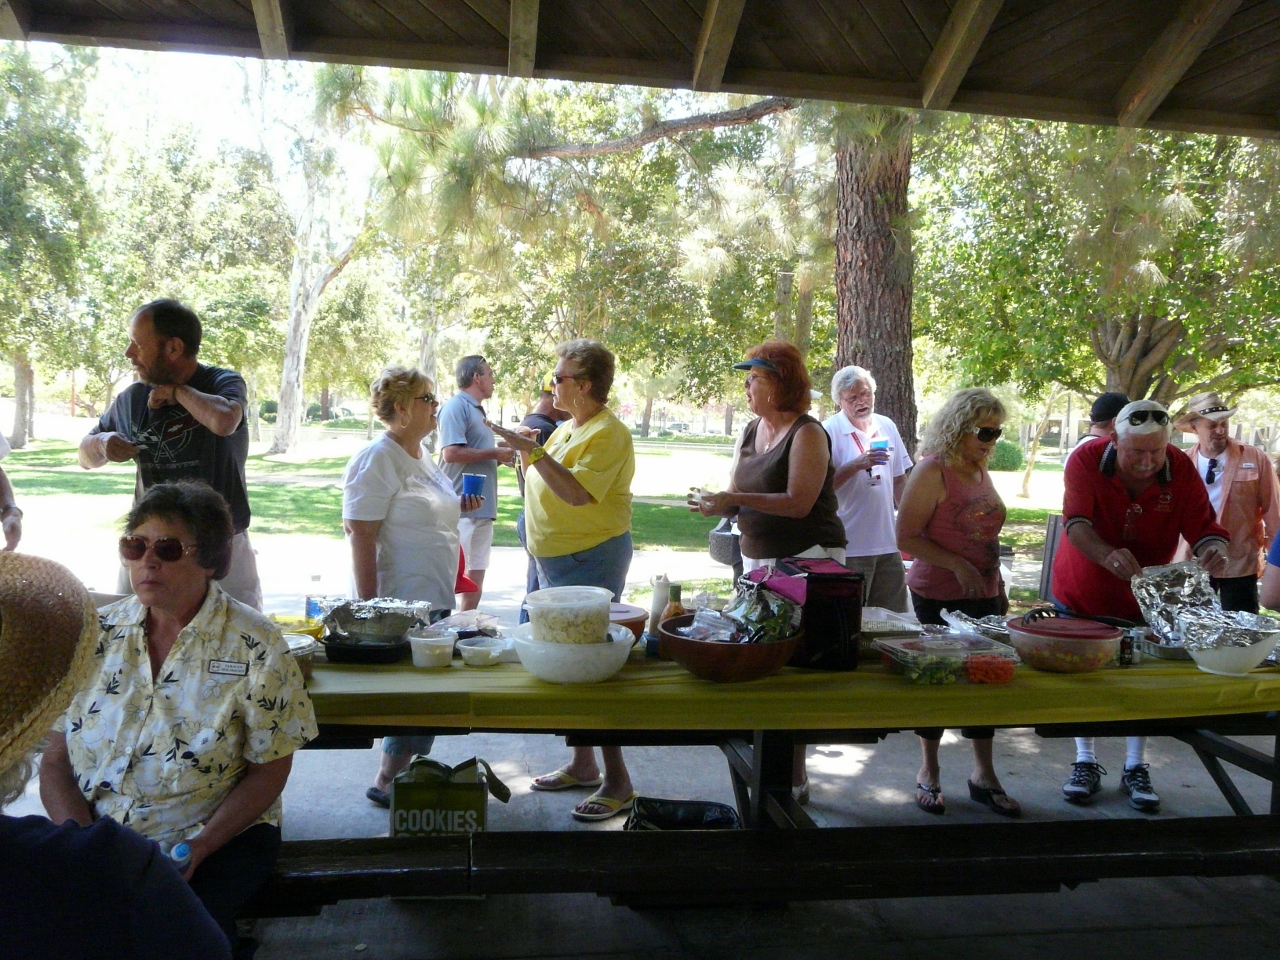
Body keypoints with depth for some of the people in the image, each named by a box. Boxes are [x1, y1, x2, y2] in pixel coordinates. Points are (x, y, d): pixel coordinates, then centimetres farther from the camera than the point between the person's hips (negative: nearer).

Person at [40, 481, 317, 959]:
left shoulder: (255, 646, -8)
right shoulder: (97, 634, 3)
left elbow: (270, 770, -4)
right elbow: (55, 762, 4)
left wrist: (198, 848, -16)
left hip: (216, 835, -3)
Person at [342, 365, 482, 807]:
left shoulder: (423, 459, 15)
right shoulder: (378, 459, -15)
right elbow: (360, 531, -20)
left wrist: (457, 506, 8)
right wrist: (367, 605, -23)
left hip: (435, 597, 9)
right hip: (402, 603, -9)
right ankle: (386, 783, 8)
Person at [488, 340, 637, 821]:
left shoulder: (608, 434, -16)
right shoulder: (565, 429, 14)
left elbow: (577, 493, -29)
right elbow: (542, 483, 20)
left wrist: (534, 451, -28)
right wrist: (526, 454, 5)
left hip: (591, 560, -10)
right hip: (553, 560, 10)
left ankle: (618, 782, 2)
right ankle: (582, 764, 29)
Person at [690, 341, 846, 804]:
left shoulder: (807, 434, -10)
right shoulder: (750, 432, 13)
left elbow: (798, 503, -19)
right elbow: (738, 496, 16)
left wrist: (736, 499, -24)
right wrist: (717, 504, -7)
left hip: (806, 559, -7)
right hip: (758, 558, 8)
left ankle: (795, 777, 4)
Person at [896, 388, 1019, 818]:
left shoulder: (980, 472, 11)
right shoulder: (932, 471, -13)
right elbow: (907, 537, -18)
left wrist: (998, 585, 18)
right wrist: (958, 566, -24)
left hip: (983, 596, 7)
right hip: (938, 598, -7)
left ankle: (983, 773, 24)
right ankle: (929, 772, 22)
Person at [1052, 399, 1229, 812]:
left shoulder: (1181, 470, -17)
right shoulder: (1087, 460, -23)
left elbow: (1205, 529, -17)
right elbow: (1076, 522, -32)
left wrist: (1214, 553, -41)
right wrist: (1109, 556, -51)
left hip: (1145, 598, 1)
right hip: (1081, 594, -1)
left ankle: (1135, 768, 27)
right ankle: (1086, 763, 26)